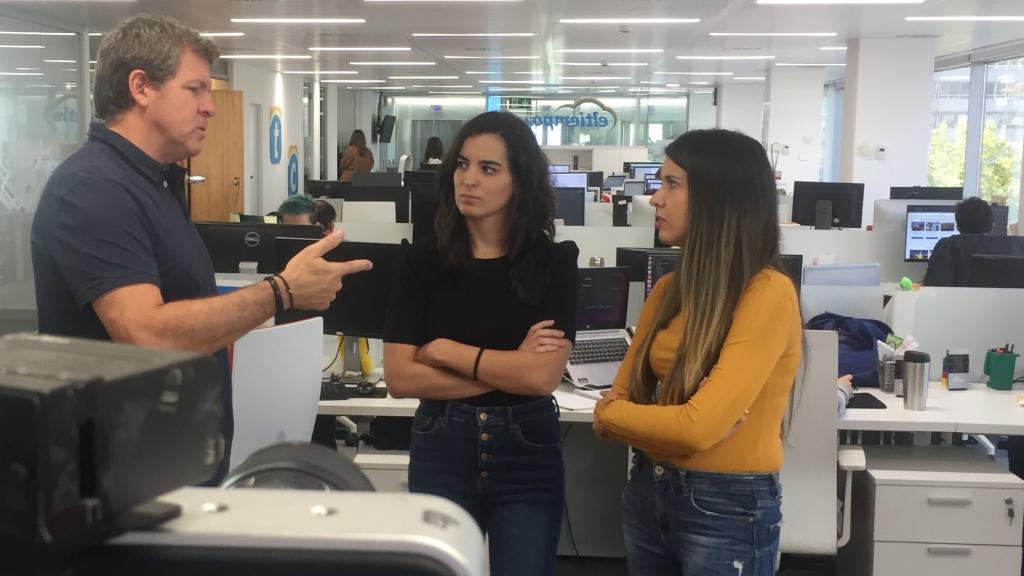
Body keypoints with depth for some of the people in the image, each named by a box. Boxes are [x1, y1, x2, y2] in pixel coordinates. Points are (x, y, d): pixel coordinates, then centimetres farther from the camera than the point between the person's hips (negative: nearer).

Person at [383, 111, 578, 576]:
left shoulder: (553, 261, -5)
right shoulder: (423, 261, -3)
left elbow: (543, 375, -16)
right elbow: (399, 378, -10)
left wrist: (445, 351, -12)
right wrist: (508, 368, -14)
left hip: (528, 453, -1)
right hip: (441, 450, 1)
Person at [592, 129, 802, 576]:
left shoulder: (768, 293, -18)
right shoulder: (669, 289, 4)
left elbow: (699, 427, -24)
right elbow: (620, 397, 4)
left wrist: (610, 413, -7)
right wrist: (672, 423, -16)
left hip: (728, 508, -6)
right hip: (649, 491, 6)